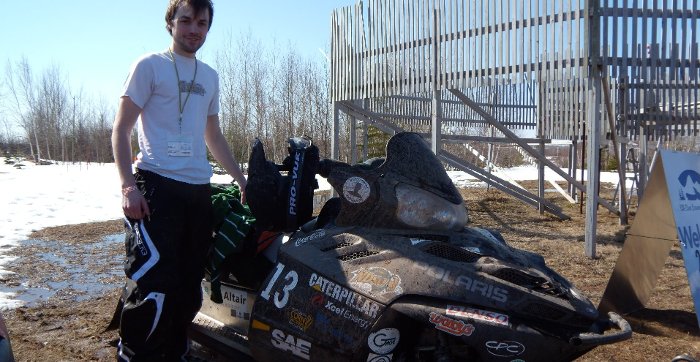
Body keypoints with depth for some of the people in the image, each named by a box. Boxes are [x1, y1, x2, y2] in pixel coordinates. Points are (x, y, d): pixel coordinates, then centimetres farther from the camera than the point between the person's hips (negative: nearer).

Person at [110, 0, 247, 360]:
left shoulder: (210, 76, 20)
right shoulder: (150, 65, 2)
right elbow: (121, 130, -1)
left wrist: (242, 179, 23)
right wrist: (128, 185, -13)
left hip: (199, 189, 6)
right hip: (157, 185, -6)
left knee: (189, 285, 8)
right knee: (154, 282, -14)